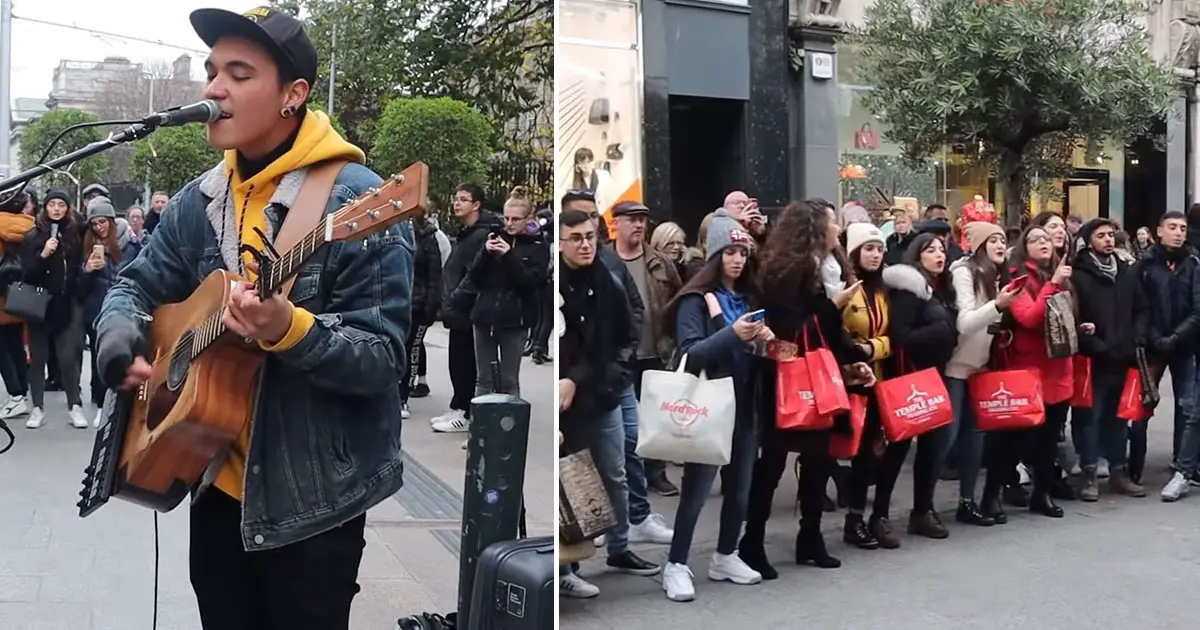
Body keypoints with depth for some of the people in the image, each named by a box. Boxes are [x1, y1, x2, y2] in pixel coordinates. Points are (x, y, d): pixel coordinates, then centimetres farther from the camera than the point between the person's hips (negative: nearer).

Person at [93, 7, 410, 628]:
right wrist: (121, 343, -8)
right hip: (216, 480, 7)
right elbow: (136, 286, 13)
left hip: (314, 496, -6)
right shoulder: (198, 201, 4)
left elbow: (383, 358, -20)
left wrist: (288, 330, -36)